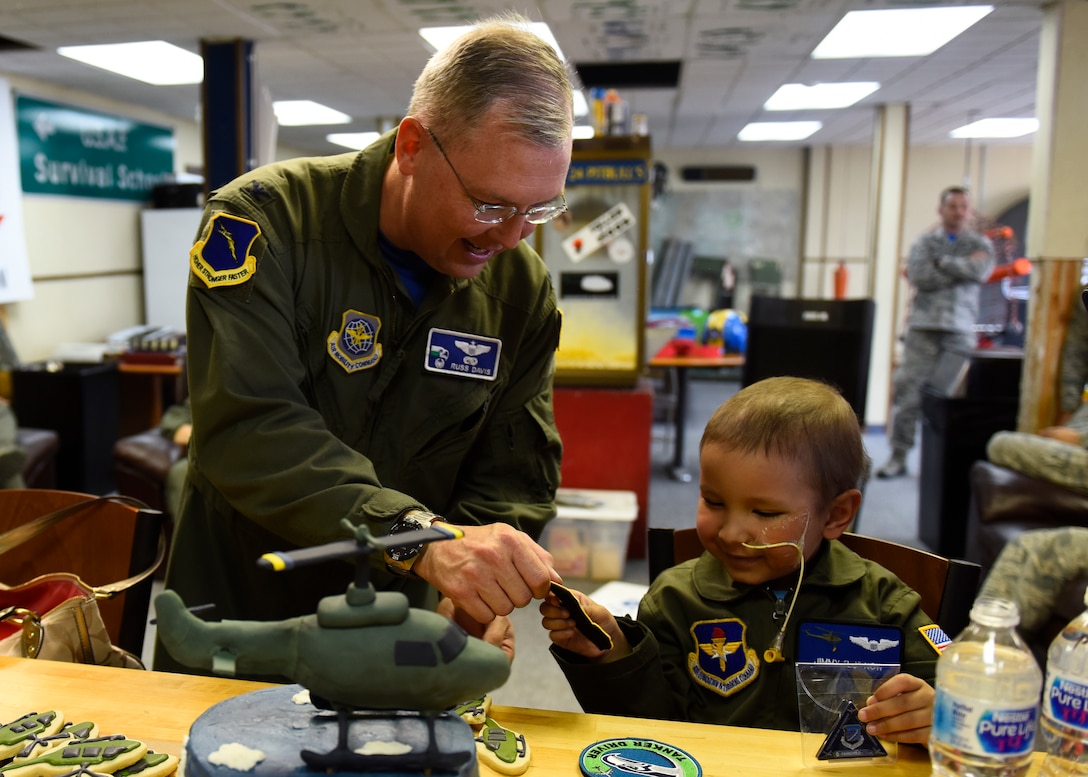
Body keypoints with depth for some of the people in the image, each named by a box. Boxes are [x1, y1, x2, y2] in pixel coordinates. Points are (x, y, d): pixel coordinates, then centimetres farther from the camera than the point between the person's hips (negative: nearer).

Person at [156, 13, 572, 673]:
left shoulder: (522, 285, -7)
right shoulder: (267, 221, -19)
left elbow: (514, 472, -6)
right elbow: (247, 431, -30)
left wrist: (482, 592, -24)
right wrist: (419, 538, -41)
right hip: (237, 606, -2)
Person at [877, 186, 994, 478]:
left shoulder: (980, 243, 14)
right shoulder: (924, 242, 11)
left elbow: (979, 270, -8)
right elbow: (919, 276, -7)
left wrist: (939, 262, -4)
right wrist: (961, 270, -4)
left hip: (960, 330, 1)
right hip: (923, 326, -1)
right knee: (908, 390, -6)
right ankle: (898, 457, 1)